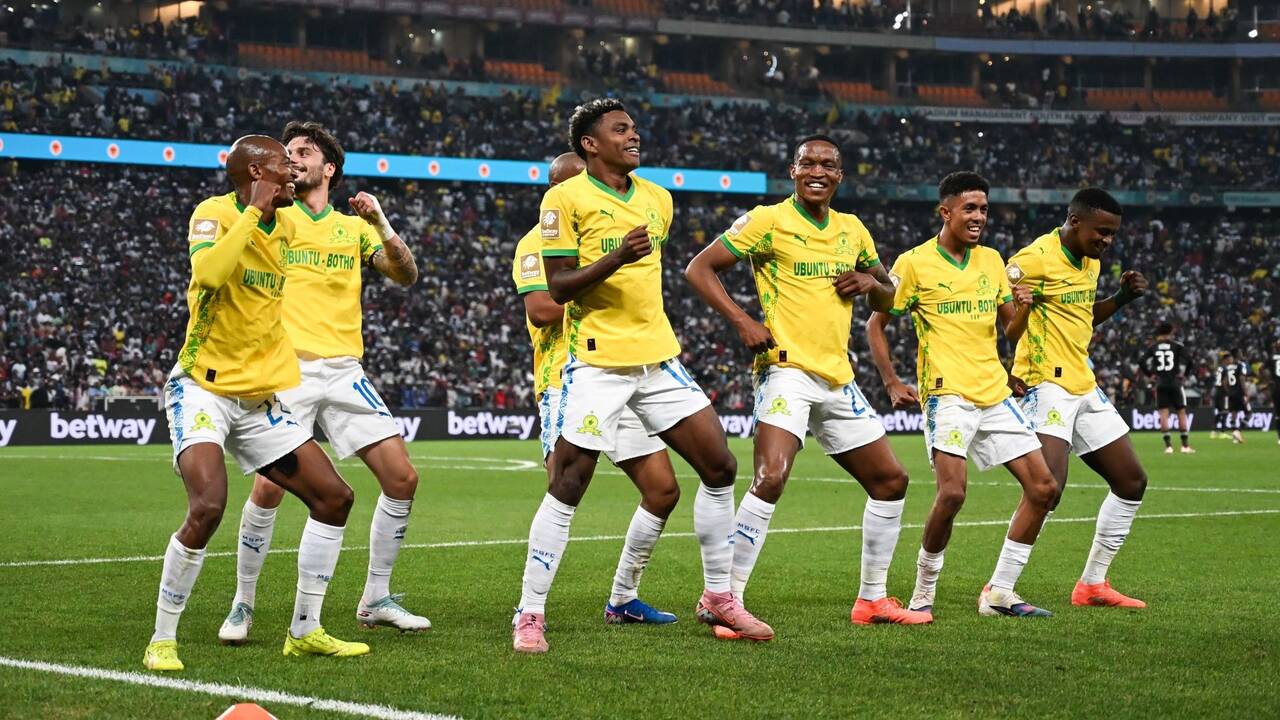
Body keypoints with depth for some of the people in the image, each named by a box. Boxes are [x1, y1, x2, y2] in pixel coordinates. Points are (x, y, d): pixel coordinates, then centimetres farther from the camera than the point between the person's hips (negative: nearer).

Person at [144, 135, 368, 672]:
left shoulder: (284, 225, 9)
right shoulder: (214, 213, -12)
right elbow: (208, 273, -33)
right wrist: (255, 210, -25)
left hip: (260, 400, 8)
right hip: (203, 390, -8)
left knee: (334, 497, 4)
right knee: (208, 507, -26)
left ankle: (304, 631, 16)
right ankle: (162, 641, -10)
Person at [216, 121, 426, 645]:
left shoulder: (354, 227, 17)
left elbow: (406, 276, 6)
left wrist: (382, 225, -9)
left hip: (344, 369, 4)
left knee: (402, 478, -2)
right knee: (269, 485, -16)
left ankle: (376, 601, 12)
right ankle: (242, 606, 1)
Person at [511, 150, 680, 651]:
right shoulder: (538, 242, -4)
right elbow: (541, 310, -18)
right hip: (568, 384, -8)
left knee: (663, 490, 6)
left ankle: (624, 599, 18)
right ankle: (529, 610, -13)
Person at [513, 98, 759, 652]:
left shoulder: (657, 199, 13)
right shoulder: (565, 199, -6)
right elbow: (558, 287, -10)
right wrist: (616, 258, -23)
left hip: (658, 357, 6)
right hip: (597, 362, -6)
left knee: (720, 467, 3)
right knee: (567, 487, -8)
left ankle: (718, 597, 17)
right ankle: (530, 615, 2)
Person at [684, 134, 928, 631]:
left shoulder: (853, 230, 14)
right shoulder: (768, 221, -4)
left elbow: (887, 298, 26)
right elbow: (699, 269, -6)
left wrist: (871, 283, 2)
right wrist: (742, 321, -16)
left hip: (838, 379, 7)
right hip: (786, 369, -7)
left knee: (891, 481, 11)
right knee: (771, 478, -25)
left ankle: (872, 599, 24)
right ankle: (727, 601, -19)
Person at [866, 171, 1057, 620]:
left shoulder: (991, 260, 13)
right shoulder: (915, 263, -4)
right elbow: (875, 324, 2)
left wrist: (1021, 309, -5)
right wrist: (892, 384, -6)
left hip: (995, 393, 7)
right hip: (947, 393, -6)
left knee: (1043, 486, 1)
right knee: (952, 491, -22)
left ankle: (1000, 593, 9)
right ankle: (923, 593, -2)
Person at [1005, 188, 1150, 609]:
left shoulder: (1091, 262, 13)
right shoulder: (1036, 259, -15)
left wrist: (1122, 298, 11)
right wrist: (1003, 373, -22)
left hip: (1084, 387, 9)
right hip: (1046, 387, -9)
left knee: (1132, 482, 10)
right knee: (1048, 488, -22)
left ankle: (1093, 584, 18)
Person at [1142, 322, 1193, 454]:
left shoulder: (1153, 347, 6)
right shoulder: (1177, 345, 0)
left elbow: (1144, 362, -3)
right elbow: (1186, 359, -13)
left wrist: (1151, 374, 7)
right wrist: (1183, 373, -1)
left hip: (1160, 383, 1)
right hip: (1175, 382, -1)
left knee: (1163, 413, 2)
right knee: (1181, 413, 7)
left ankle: (1168, 445, -6)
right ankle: (1185, 445, 6)